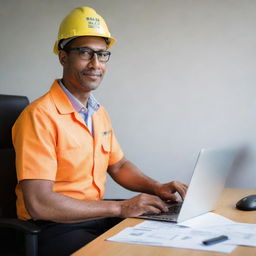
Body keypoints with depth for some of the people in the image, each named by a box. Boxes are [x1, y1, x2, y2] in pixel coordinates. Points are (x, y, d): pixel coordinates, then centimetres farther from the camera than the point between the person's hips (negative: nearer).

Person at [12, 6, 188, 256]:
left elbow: (119, 166, 21)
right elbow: (38, 204, -24)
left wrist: (157, 188, 1)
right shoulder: (40, 116, -18)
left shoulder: (99, 112, 9)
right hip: (55, 226, -8)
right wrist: (119, 208, -20)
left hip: (96, 215, 8)